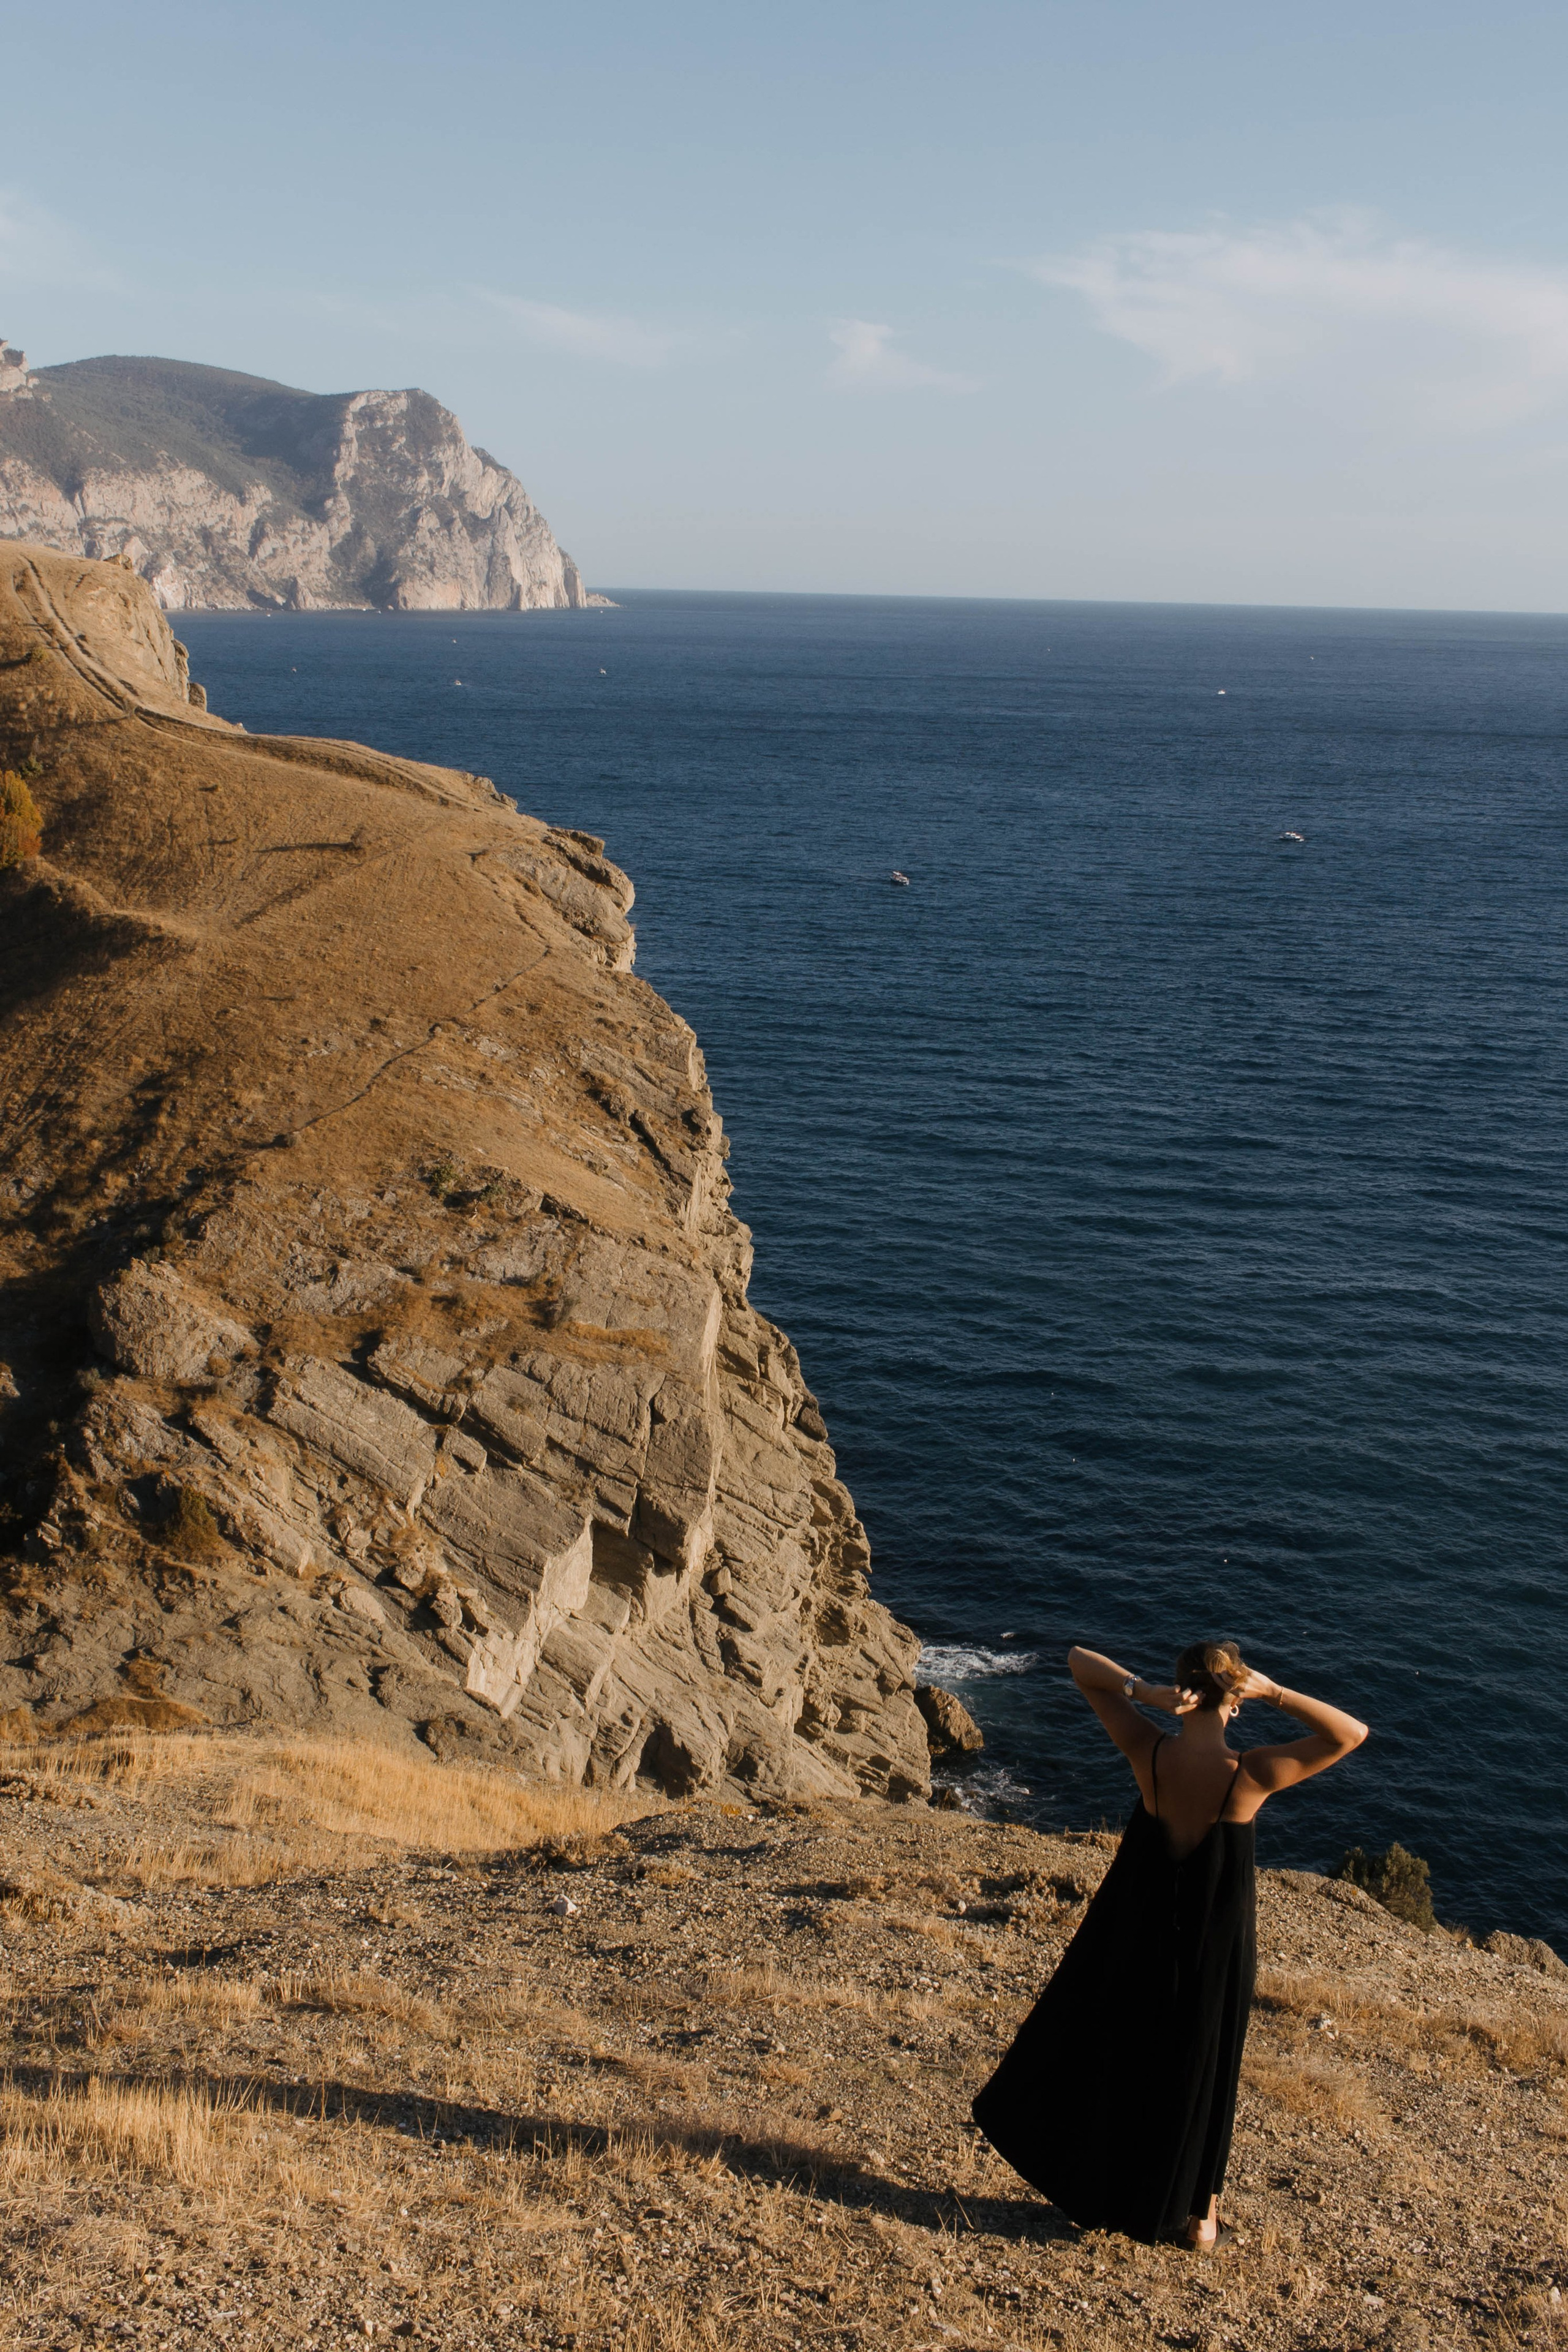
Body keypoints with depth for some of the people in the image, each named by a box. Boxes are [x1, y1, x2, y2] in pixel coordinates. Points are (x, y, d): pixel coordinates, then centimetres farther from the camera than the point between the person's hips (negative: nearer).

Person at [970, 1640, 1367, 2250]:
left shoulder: (1150, 1753, -22)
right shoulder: (1251, 1775, -27)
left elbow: (1078, 1661, -13)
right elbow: (1352, 1734, -16)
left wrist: (1142, 1691, -27)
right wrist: (1273, 1692, -24)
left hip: (1140, 1931, 1)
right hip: (1217, 1942, -1)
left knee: (1116, 2056, 22)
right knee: (1205, 2069, 20)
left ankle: (1102, 2197, 38)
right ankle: (1199, 2216, 36)